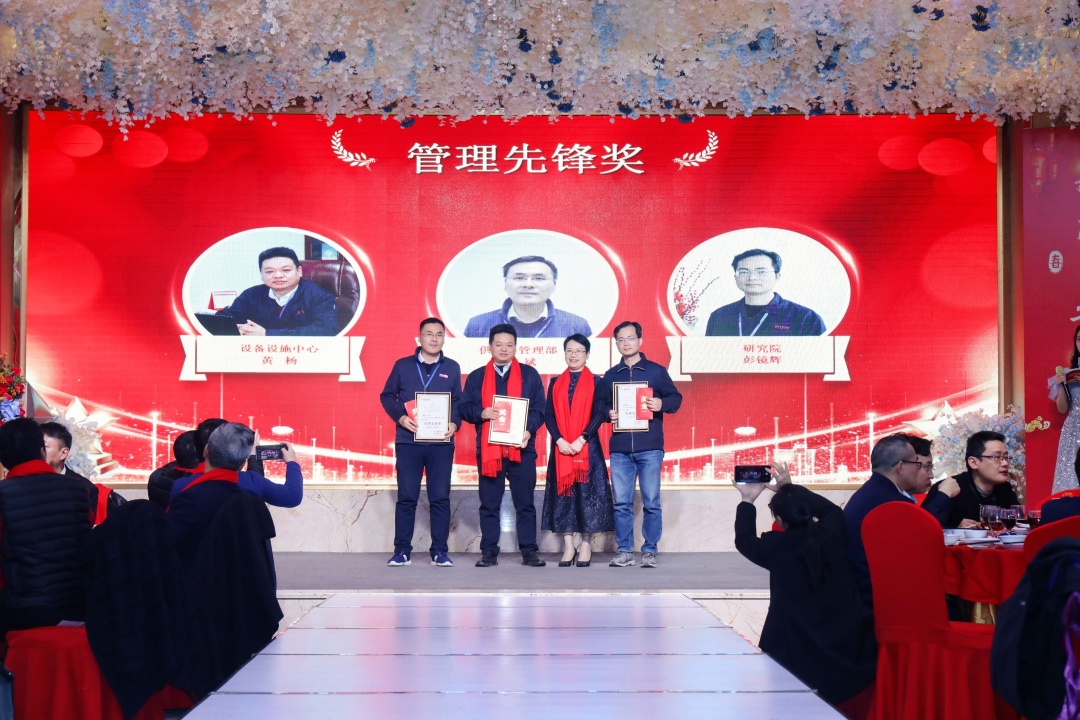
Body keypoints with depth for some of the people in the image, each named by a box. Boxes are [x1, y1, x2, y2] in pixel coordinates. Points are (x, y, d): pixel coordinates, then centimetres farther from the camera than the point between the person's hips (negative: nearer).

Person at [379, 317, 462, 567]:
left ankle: (440, 551, 9)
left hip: (441, 443, 0)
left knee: (440, 498, 2)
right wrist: (400, 417, -8)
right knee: (406, 497, 2)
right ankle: (402, 551, 9)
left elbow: (459, 402, 11)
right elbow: (387, 396, 8)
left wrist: (454, 424, -7)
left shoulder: (452, 368, 9)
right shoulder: (403, 366, 6)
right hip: (408, 442, 0)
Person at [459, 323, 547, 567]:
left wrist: (529, 430, -13)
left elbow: (539, 409, 5)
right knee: (489, 504, 4)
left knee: (525, 503, 2)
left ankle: (529, 551, 8)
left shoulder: (530, 375, 9)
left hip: (521, 447, -1)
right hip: (488, 448, 1)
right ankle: (489, 552, 10)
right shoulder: (476, 377, 12)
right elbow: (465, 408, 7)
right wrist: (481, 413, -14)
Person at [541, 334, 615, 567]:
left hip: (587, 447, -2)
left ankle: (586, 546, 5)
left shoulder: (596, 382, 3)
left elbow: (599, 415, -4)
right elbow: (549, 415, 4)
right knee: (563, 493, 2)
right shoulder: (556, 383, 11)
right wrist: (560, 440, -11)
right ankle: (568, 546, 7)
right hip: (561, 447, 2)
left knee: (587, 492, -1)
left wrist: (581, 439, -15)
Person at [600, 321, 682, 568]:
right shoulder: (610, 376, 13)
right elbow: (602, 405, 17)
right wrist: (608, 413, -5)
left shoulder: (656, 371, 6)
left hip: (650, 447, -2)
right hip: (620, 448, 2)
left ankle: (650, 551, 7)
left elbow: (675, 398, 7)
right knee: (621, 503, 2)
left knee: (651, 502, -1)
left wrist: (662, 404, -13)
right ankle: (624, 550, 10)